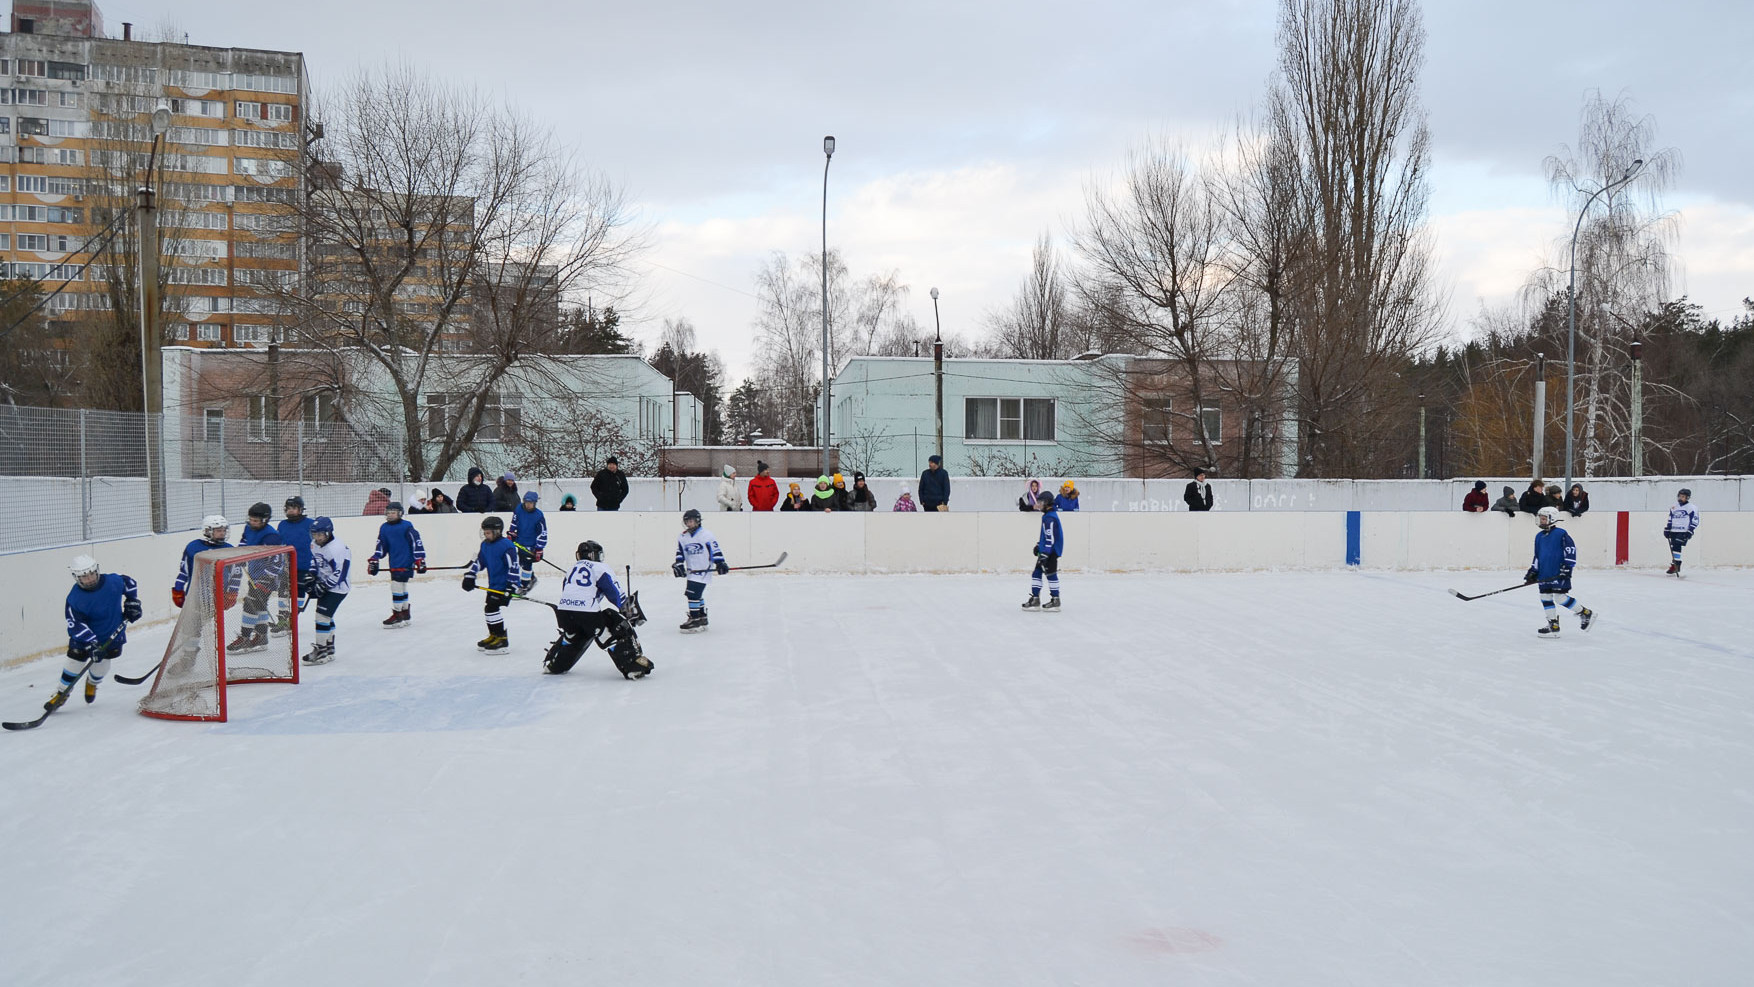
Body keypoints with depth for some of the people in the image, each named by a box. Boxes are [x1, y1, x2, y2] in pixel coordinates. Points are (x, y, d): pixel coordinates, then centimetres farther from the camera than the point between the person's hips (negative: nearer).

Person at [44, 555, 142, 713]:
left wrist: (132, 603, -1)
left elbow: (131, 584, 5)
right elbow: (76, 624, -23)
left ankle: (92, 683, 42)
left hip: (112, 635, 2)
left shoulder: (114, 581, -18)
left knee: (101, 665, 8)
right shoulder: (74, 598, -22)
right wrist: (91, 644, -29)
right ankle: (61, 693, 17)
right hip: (84, 635, -1)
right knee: (75, 660, -3)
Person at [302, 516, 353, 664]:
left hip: (337, 588, -9)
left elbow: (340, 574, -25)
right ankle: (329, 650, 26)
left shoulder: (336, 548, -25)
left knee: (322, 615, -14)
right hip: (324, 585, 9)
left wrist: (323, 586, -22)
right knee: (326, 617, 15)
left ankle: (321, 651, -8)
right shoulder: (315, 545, 3)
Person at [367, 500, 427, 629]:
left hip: (405, 562, -7)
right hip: (394, 563, 7)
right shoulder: (384, 528, 12)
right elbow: (381, 546, 17)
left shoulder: (406, 526, -8)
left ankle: (397, 615, -5)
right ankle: (405, 614, 23)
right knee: (401, 587, 13)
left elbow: (416, 542, -9)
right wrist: (374, 560, 11)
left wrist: (420, 560, -11)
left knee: (397, 585, -11)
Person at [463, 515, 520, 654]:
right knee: (488, 608, 15)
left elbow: (513, 567, -21)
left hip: (503, 585, -9)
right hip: (493, 584, 10)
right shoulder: (485, 545, 8)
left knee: (492, 608, -14)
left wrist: (510, 588, -24)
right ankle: (493, 636, 31)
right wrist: (470, 576, 5)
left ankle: (502, 640, -9)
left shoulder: (506, 546, -19)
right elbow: (478, 561, 16)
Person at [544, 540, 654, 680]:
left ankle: (552, 665, 37)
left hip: (563, 611, 6)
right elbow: (616, 595, 1)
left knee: (572, 636, 34)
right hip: (588, 613, -6)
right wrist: (632, 610, 11)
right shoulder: (601, 569, 7)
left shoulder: (572, 569, 26)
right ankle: (634, 667, -7)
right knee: (621, 630, 2)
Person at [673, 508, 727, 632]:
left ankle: (695, 620, -12)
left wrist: (720, 563, -12)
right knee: (697, 595, 14)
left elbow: (715, 550, -7)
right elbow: (680, 553, 11)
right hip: (691, 571, 7)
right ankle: (702, 619, 25)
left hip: (704, 570, -7)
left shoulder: (706, 535, -8)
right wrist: (678, 566, -3)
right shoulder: (683, 538, 9)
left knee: (693, 593, -16)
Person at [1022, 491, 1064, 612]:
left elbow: (1050, 538, -24)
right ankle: (1035, 599, 14)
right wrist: (1038, 545, 27)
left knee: (1050, 574, -3)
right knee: (1037, 573, 10)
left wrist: (1044, 555, -25)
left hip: (1051, 551, -10)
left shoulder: (1050, 518, -20)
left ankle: (1055, 601, 5)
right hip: (1046, 550, 10)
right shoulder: (1048, 515, 13)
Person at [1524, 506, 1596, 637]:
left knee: (1561, 597, -10)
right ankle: (1553, 626, 12)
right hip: (1544, 574, 8)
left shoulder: (1561, 533, -9)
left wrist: (1567, 567, -15)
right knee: (1545, 597, 5)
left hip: (1559, 573, -8)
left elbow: (1571, 549, -11)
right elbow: (1537, 556, 21)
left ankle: (1585, 613, 9)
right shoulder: (1539, 536, 15)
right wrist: (1532, 572, 15)